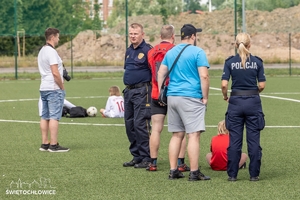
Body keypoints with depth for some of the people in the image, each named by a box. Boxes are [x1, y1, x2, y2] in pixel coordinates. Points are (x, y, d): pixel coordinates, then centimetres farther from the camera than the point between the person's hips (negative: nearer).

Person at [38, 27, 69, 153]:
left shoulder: (42, 51, 15)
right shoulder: (51, 52, -15)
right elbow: (55, 73, -20)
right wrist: (62, 87, -10)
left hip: (43, 88, 9)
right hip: (54, 89, -9)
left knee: (45, 117, 9)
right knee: (54, 117, -8)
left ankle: (44, 144, 11)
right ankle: (53, 145, -10)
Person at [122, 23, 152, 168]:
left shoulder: (147, 50, -9)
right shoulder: (129, 51, 16)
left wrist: (153, 90, -14)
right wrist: (127, 87, 18)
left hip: (141, 92, -9)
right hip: (128, 91, 9)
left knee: (141, 124, -10)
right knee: (130, 125, 10)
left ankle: (146, 158, -6)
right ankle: (136, 156, 18)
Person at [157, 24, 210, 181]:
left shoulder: (170, 52, 14)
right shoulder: (197, 52, -6)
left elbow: (161, 73, 15)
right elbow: (204, 76, -13)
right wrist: (205, 97, -6)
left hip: (172, 97, 7)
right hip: (191, 97, -7)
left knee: (177, 135, 13)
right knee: (194, 135, -6)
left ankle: (173, 171, 13)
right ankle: (194, 172, -8)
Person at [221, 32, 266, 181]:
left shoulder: (230, 62, -3)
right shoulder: (257, 62, -2)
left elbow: (224, 84, -8)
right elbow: (262, 85, -3)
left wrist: (226, 97, 11)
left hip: (236, 102, 0)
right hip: (253, 102, 0)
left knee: (234, 141, 5)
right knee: (254, 140, 4)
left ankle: (232, 174, 6)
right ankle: (254, 174, 6)